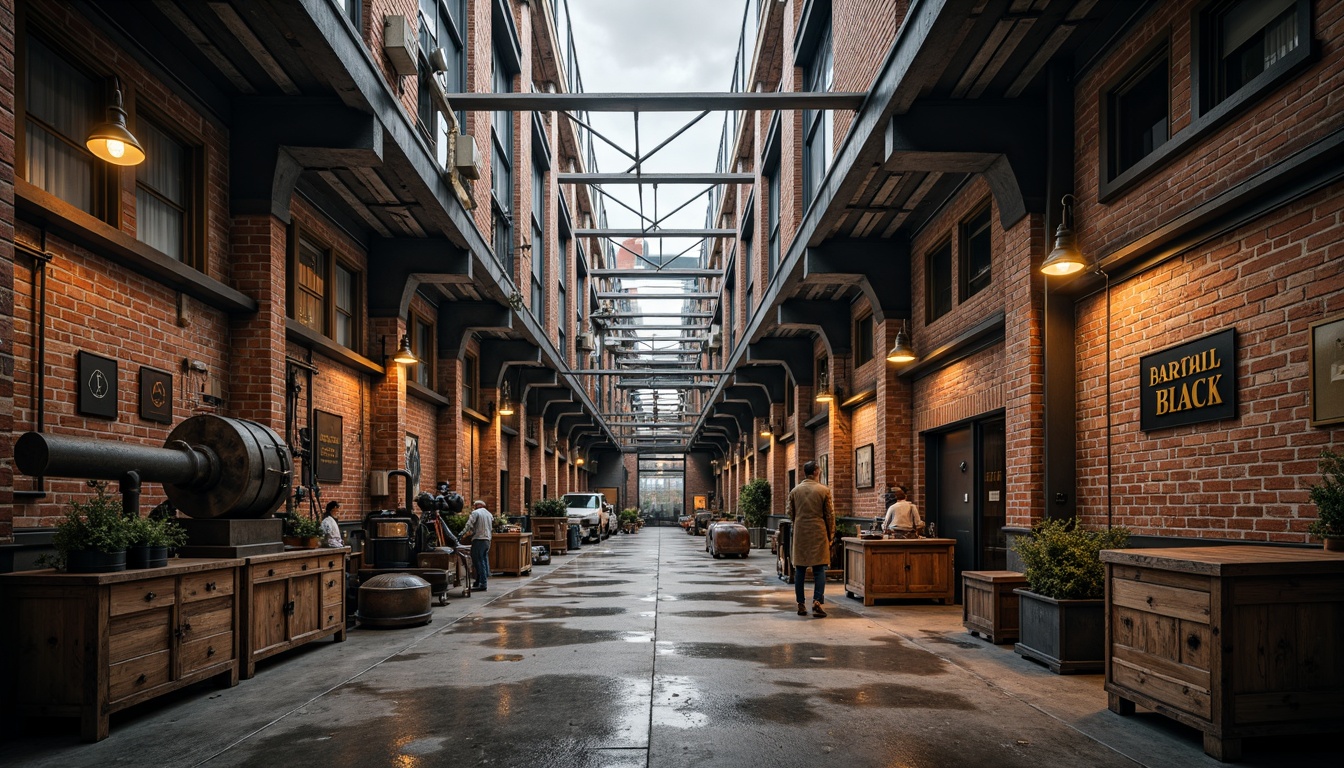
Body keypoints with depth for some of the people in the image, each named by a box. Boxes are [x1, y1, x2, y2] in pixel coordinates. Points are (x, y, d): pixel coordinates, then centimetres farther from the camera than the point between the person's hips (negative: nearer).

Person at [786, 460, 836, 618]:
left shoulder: (795, 490, 3)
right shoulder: (824, 490, -4)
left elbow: (789, 512, 7)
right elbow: (830, 515, -1)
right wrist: (830, 535, 8)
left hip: (800, 534, 2)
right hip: (818, 534, -2)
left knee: (800, 570, 7)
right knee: (819, 569, 1)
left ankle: (801, 605, 9)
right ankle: (817, 601, -12)